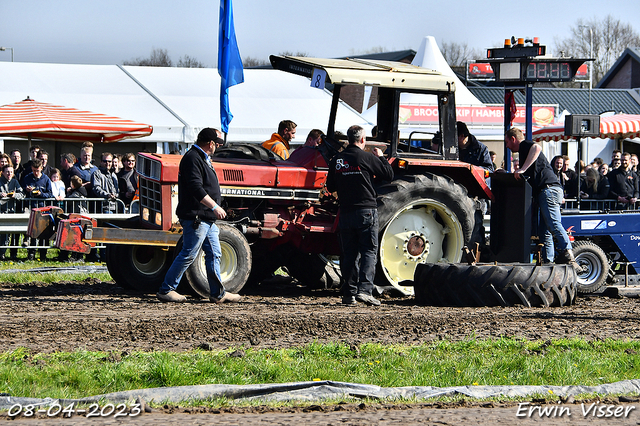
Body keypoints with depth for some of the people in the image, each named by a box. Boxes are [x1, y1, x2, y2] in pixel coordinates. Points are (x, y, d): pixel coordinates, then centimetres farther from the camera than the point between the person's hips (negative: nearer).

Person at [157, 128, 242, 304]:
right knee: (188, 255, -7)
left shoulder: (202, 158, 19)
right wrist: (214, 206, -24)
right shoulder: (192, 159, -15)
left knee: (214, 254, 10)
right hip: (195, 217, -11)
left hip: (207, 219, 11)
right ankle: (166, 290, 0)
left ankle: (218, 293, 14)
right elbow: (196, 188, -24)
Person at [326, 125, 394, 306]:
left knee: (349, 254, 10)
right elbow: (388, 174, 2)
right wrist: (381, 157, 15)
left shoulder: (336, 160, 6)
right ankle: (364, 289, -16)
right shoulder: (367, 157, -8)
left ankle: (349, 293, 8)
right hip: (366, 211, -4)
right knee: (369, 252, -2)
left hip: (345, 212, 4)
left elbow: (330, 187, 14)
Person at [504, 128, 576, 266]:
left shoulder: (525, 145, 4)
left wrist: (522, 169, -23)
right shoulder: (525, 151, 34)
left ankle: (567, 254, -36)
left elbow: (537, 148, -21)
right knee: (544, 231, 5)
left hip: (548, 189, -11)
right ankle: (548, 261, 2)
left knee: (553, 224, -23)